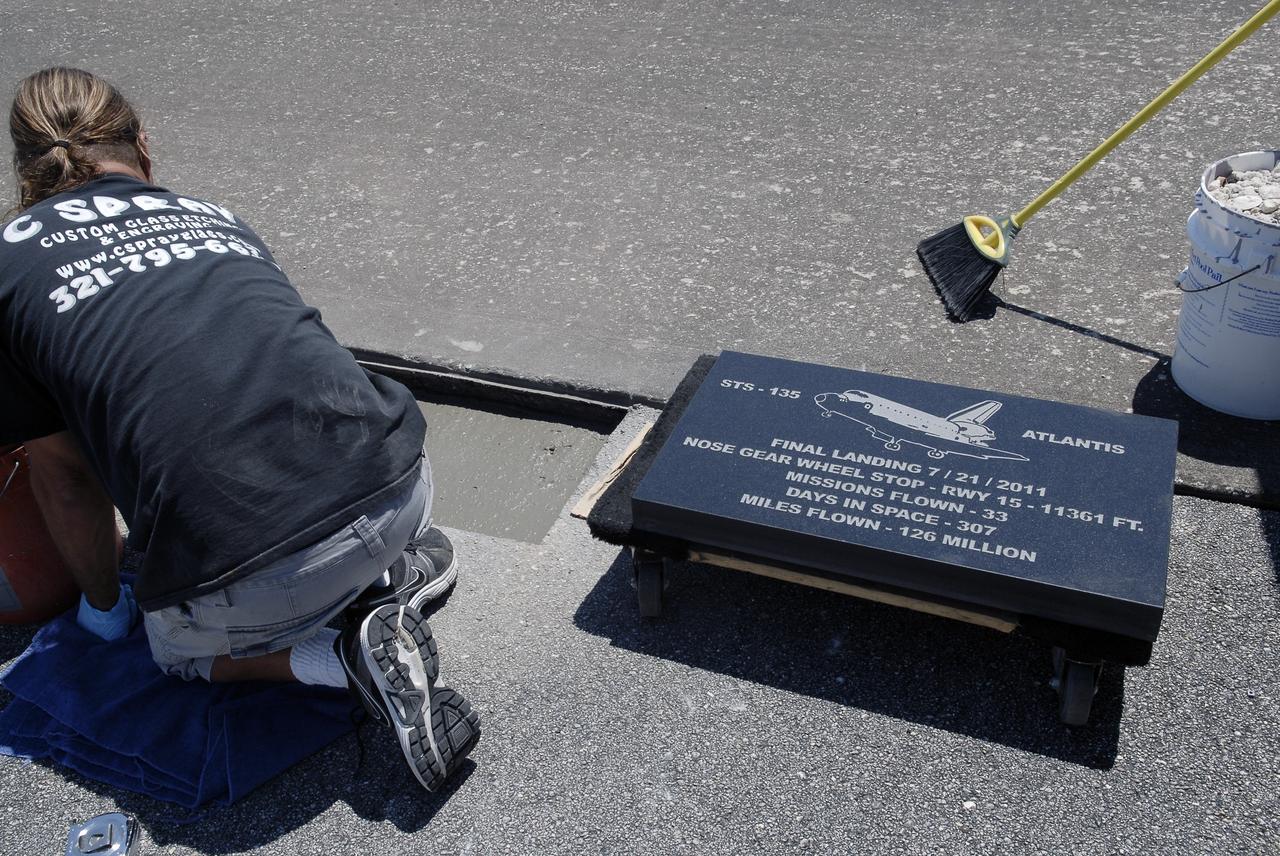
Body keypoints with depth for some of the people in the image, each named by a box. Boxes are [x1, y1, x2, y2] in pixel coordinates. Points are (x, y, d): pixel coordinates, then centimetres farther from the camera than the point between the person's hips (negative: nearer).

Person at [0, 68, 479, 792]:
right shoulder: (216, 215, 22)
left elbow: (62, 473, 18)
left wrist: (104, 605, 36)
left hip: (252, 580, -4)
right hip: (400, 486, 4)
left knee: (183, 648, 32)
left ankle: (348, 655, 6)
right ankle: (398, 567, 12)